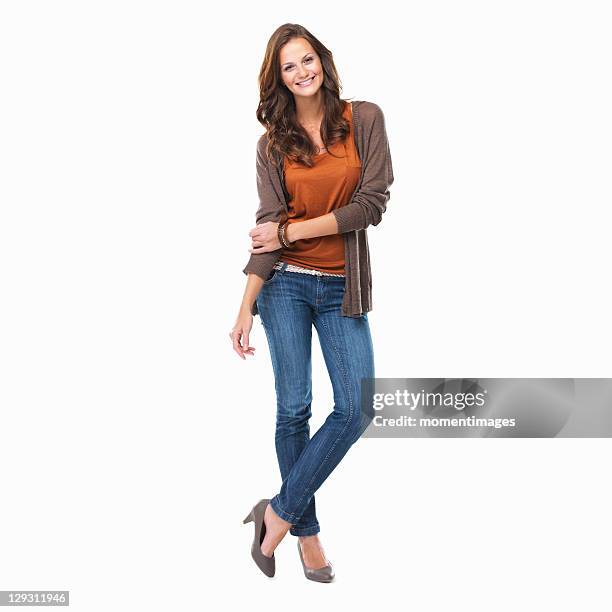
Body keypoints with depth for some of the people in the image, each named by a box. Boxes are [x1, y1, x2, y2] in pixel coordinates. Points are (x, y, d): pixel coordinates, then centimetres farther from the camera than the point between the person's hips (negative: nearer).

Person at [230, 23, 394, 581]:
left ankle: (279, 511, 8)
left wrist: (292, 231, -8)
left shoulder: (364, 119, 1)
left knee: (356, 410, -7)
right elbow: (269, 228, -3)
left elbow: (372, 203, -8)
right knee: (294, 407, 1)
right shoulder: (274, 143, 3)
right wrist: (246, 309, -11)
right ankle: (306, 530, 17)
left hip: (342, 287, 1)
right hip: (287, 284, 0)